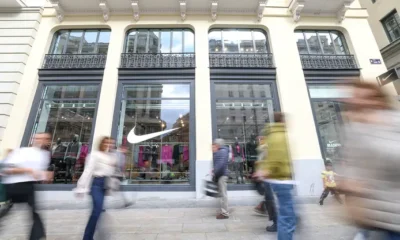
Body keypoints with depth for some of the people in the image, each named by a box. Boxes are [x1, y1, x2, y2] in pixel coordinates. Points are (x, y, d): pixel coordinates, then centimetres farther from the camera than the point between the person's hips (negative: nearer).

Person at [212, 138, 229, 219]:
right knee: (222, 194, 15)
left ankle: (225, 213, 6)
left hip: (222, 175, -10)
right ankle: (224, 212, 25)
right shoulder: (219, 151, 17)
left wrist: (214, 173, -20)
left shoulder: (223, 151, -13)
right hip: (220, 175, 10)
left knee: (223, 194, -3)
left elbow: (221, 164, -23)